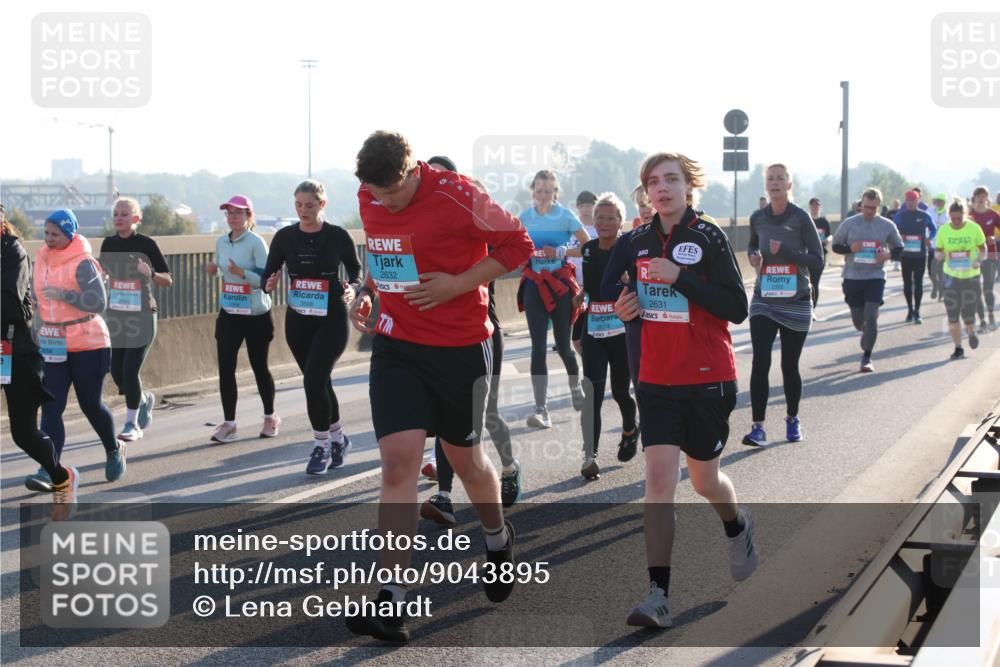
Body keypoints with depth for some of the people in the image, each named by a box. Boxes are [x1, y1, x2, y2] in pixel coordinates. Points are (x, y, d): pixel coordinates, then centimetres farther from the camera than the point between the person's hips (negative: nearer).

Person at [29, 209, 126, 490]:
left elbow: (99, 303, -21)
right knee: (51, 407, -7)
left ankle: (114, 450, 35)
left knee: (91, 404, 7)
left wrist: (63, 295, -25)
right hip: (52, 345, 5)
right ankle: (48, 471, -13)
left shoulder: (83, 263, -13)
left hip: (87, 343, -5)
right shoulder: (42, 258, 8)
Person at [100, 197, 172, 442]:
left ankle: (132, 424, 6)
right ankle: (144, 399, 36)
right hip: (115, 315, 5)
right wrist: (100, 278, -7)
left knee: (130, 370, -9)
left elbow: (168, 280, -5)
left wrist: (151, 273, -25)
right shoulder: (108, 244, 4)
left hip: (142, 315, -5)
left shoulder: (146, 244, -8)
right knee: (116, 371, 5)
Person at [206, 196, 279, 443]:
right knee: (225, 368, -3)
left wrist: (241, 272, -30)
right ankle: (229, 423, 2)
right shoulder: (221, 242, 5)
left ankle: (270, 417, 25)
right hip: (228, 314, 5)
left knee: (259, 367, 7)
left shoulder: (256, 242, -13)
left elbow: (266, 279, -16)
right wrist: (214, 270, -1)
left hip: (256, 315, -5)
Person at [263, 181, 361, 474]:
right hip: (297, 320, 4)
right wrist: (269, 284, -16)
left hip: (332, 320, -4)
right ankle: (337, 438, 30)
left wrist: (352, 288, -15)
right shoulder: (285, 237, 1)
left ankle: (322, 445, -2)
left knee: (313, 378, -17)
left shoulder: (338, 236, -6)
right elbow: (268, 274, 7)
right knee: (318, 381, 11)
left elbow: (356, 271, 6)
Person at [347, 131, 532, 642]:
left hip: (460, 348, -3)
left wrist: (457, 284, -18)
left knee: (464, 458, 12)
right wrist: (367, 293, 4)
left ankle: (498, 538, 45)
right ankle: (392, 600, -12)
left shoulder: (457, 197, -17)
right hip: (395, 345, 3)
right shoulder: (368, 198, 2)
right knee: (399, 462, -10)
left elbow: (517, 244, -10)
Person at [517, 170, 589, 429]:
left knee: (563, 345, 6)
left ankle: (576, 387, 36)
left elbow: (589, 246, -4)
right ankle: (540, 409, -10)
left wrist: (561, 252, -14)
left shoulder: (565, 216, -4)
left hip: (561, 284, -2)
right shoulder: (524, 218, 5)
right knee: (538, 347, -7)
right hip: (534, 285, 2)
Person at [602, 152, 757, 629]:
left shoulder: (708, 238, -9)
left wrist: (681, 278, -22)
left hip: (708, 379, -3)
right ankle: (658, 594, -12)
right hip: (657, 380, 3)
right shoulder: (637, 243, 5)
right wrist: (625, 309, -3)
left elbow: (737, 308, -15)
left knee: (704, 480, 12)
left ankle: (737, 526, 48)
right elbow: (626, 294, 20)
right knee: (659, 477, -10)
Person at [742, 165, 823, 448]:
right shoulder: (758, 218, 2)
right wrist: (753, 256, 0)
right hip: (764, 302, 2)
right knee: (760, 363, -12)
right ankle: (758, 427, -10)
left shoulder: (801, 218, -8)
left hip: (796, 303, -2)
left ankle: (792, 419, 30)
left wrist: (785, 251, -20)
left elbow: (818, 261, -9)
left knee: (789, 366, 8)